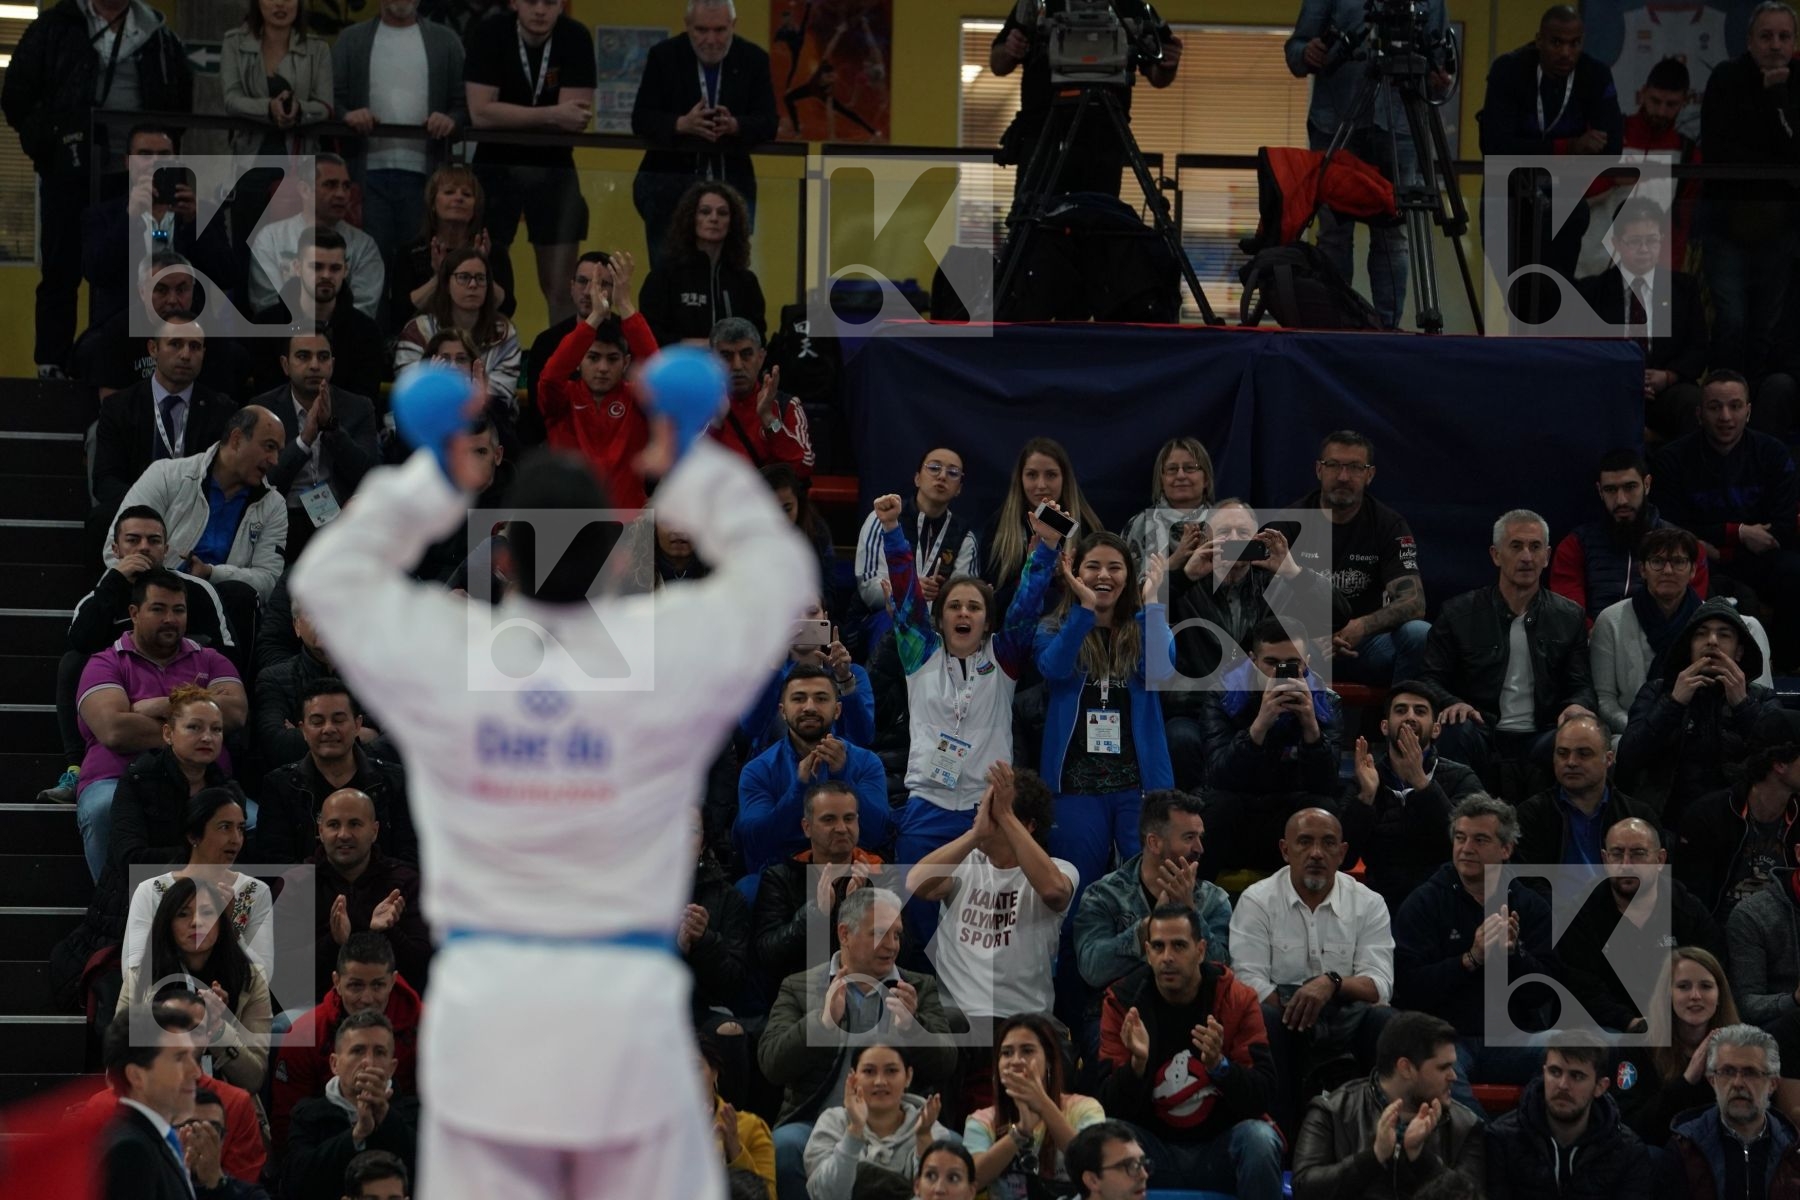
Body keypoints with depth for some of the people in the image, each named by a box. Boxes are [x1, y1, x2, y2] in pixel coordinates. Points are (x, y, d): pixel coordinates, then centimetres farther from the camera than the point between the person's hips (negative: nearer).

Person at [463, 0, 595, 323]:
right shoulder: (489, 34, -11)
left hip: (554, 167, 1)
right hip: (496, 165, -1)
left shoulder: (576, 38, -9)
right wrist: (552, 115, -27)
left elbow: (577, 118, -16)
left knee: (561, 286, 0)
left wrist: (513, 118, -22)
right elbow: (481, 113, -21)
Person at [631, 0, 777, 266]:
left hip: (732, 182, 1)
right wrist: (682, 124, -26)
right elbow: (641, 120, -6)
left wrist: (734, 126, -25)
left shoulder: (754, 59, 2)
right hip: (669, 181, -1)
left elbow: (768, 124, -3)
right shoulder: (664, 55, 0)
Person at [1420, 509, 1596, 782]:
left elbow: (1582, 687, 13)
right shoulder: (1459, 613, 10)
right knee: (1456, 731, -35)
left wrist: (1577, 706, -14)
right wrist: (1452, 704, -16)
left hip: (1538, 737, 1)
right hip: (1483, 735, -1)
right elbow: (1430, 679, 8)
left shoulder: (1569, 618, 15)